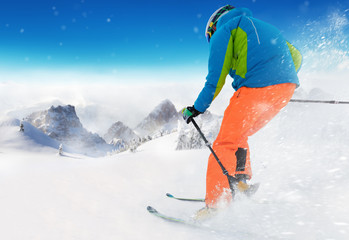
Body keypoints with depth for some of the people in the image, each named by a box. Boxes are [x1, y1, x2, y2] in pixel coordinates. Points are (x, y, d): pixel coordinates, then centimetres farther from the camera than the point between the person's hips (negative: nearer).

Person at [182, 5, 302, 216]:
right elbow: (295, 57, 29)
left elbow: (216, 77, 1)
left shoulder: (223, 31, 11)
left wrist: (197, 108, 7)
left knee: (225, 143, 0)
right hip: (287, 87, 8)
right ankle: (241, 185, 18)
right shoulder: (266, 27, 33)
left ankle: (216, 204, -1)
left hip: (257, 88, -8)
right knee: (238, 136, 22)